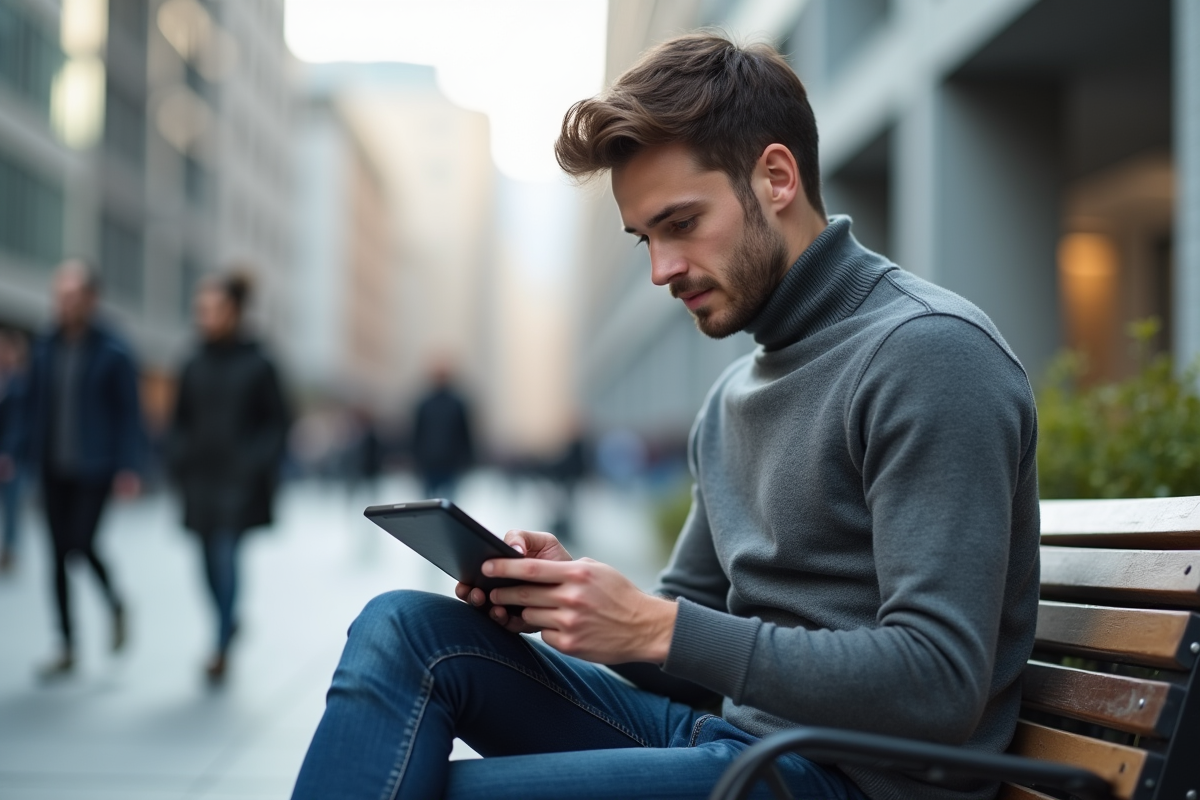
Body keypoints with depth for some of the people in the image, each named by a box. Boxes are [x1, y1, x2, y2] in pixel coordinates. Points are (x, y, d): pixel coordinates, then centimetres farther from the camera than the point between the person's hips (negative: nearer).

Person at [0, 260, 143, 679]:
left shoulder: (113, 353, -7)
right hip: (53, 468, 5)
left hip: (93, 468, -4)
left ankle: (115, 604, 21)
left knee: (82, 543, -11)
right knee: (59, 552, 5)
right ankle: (67, 648, 14)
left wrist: (129, 467, -12)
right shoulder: (46, 349, 6)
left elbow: (128, 414, -6)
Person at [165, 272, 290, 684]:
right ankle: (230, 621, 34)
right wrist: (179, 462, 3)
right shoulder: (195, 366, 7)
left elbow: (277, 423, -1)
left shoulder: (257, 365, -4)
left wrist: (256, 466, -10)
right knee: (211, 560, 9)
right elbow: (180, 421, 15)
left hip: (239, 482, -4)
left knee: (226, 554, -13)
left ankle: (222, 647, -9)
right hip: (201, 478, 4)